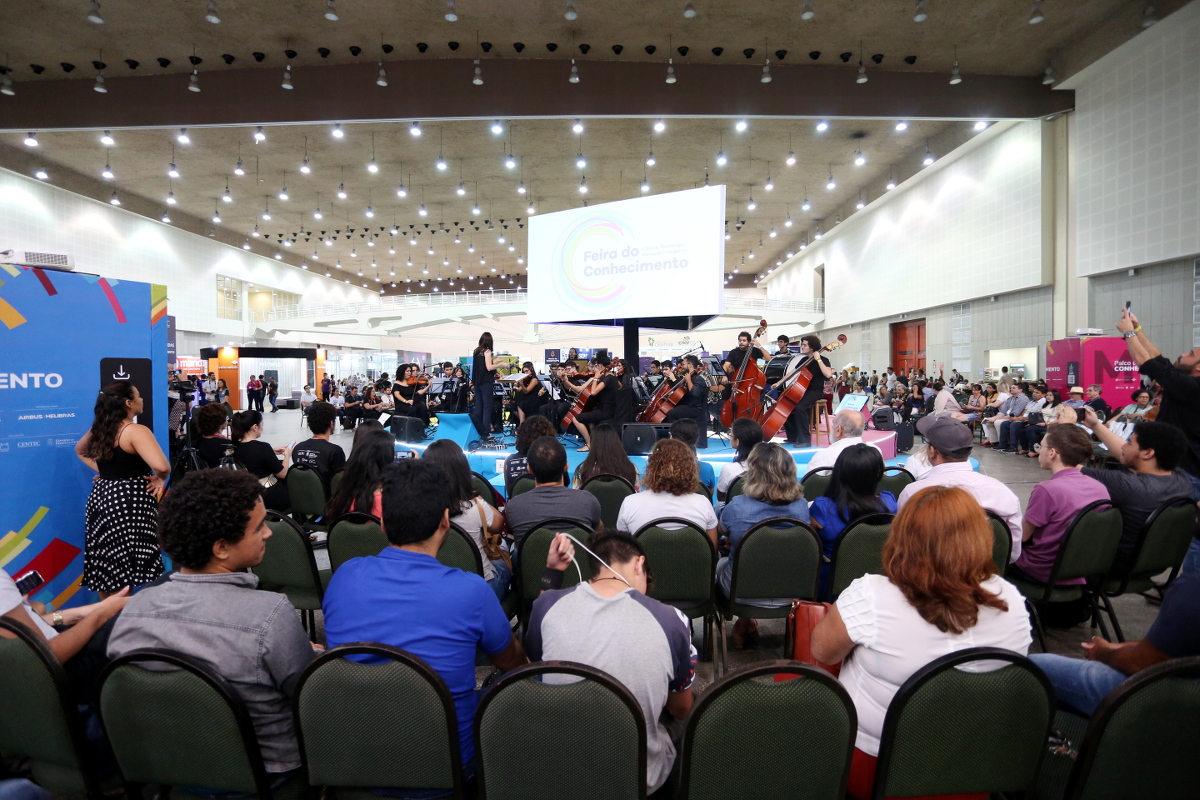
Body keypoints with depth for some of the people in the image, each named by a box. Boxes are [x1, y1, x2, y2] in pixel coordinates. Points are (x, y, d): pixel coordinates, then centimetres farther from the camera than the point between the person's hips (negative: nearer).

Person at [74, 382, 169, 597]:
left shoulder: (100, 429, 9)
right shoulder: (136, 431, -16)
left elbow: (80, 450, 31)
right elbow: (162, 466, -31)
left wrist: (104, 471, 19)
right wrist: (159, 478, -10)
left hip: (102, 496, 9)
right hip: (130, 501, -9)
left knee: (105, 566, 17)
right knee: (123, 573, -1)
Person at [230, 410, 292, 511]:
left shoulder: (235, 447, -5)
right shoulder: (263, 447, -25)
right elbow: (282, 474, -13)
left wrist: (271, 452, 14)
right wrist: (287, 455, 3)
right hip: (274, 498, -7)